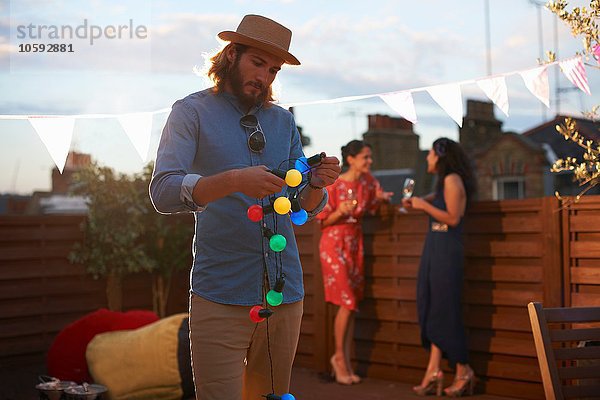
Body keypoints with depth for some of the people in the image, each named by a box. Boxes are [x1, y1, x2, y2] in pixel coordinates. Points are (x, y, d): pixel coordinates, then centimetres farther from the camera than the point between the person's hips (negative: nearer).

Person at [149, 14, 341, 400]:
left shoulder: (284, 121, 14)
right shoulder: (192, 111, 1)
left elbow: (306, 208, 12)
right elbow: (163, 192, -13)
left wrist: (318, 184, -11)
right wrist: (234, 180, -28)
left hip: (285, 292, 5)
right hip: (221, 295, -4)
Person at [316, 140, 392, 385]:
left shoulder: (367, 180, 2)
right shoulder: (334, 185, -13)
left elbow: (372, 206, 18)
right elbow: (323, 222, -7)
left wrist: (381, 198, -3)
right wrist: (340, 212, -25)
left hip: (355, 244, 6)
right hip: (334, 244, -6)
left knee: (353, 304, 4)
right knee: (347, 302, -10)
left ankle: (346, 363, 10)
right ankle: (339, 357, 7)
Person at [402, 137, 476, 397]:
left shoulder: (452, 180, -11)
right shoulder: (443, 182, 19)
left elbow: (453, 218, -17)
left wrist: (424, 205, -11)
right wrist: (416, 202, 8)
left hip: (446, 250, -9)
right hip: (434, 247, 9)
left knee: (444, 308, -4)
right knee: (432, 308, 4)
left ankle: (463, 371, 7)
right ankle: (433, 371, 4)